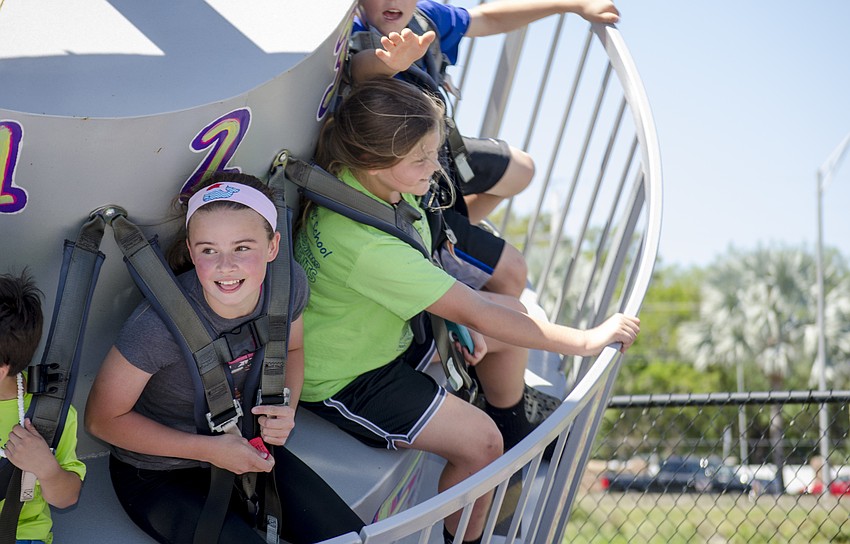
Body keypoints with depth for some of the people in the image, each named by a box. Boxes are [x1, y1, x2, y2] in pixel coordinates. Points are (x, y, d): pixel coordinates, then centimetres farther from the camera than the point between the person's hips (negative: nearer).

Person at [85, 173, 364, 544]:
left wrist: (286, 409, -13)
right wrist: (210, 450, -23)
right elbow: (102, 419, -19)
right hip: (158, 475, -5)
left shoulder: (289, 284, -16)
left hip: (245, 447, 5)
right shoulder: (161, 324, -32)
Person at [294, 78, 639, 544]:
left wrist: (461, 321, -9)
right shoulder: (365, 244, -41)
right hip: (343, 379, -9)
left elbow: (416, 268, 6)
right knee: (479, 442, -18)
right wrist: (583, 341, -29)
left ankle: (515, 433, 37)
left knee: (512, 313, 11)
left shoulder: (370, 180, -14)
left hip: (385, 327, 9)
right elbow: (474, 313, -36)